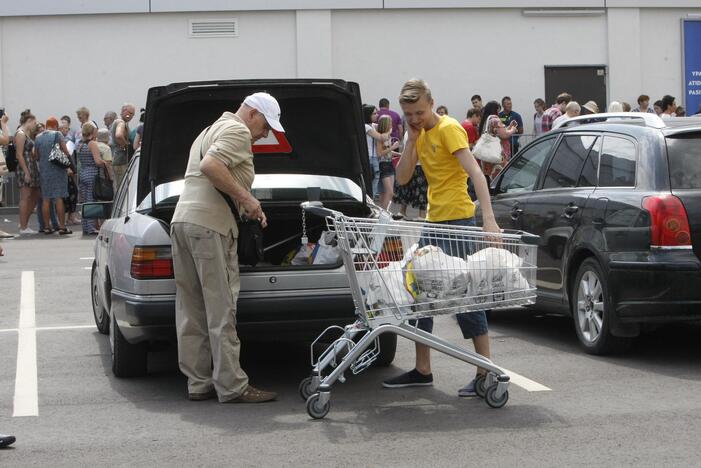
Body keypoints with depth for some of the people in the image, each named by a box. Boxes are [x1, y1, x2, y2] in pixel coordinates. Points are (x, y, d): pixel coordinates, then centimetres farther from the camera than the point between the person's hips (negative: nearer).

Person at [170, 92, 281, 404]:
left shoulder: (211, 130, 29)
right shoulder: (238, 131, -4)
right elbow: (210, 167, -21)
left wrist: (248, 207, 26)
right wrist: (246, 198, -15)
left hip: (182, 220, 10)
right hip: (209, 225, -10)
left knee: (191, 309, 9)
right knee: (221, 310, -7)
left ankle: (198, 383, 12)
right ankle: (232, 386, -6)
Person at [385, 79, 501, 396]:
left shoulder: (449, 129, -12)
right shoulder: (420, 134, 13)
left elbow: (475, 172, -23)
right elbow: (402, 178, 8)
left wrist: (489, 218, -34)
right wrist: (411, 140, -4)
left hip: (458, 219, -9)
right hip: (434, 221, 9)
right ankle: (422, 370, 21)